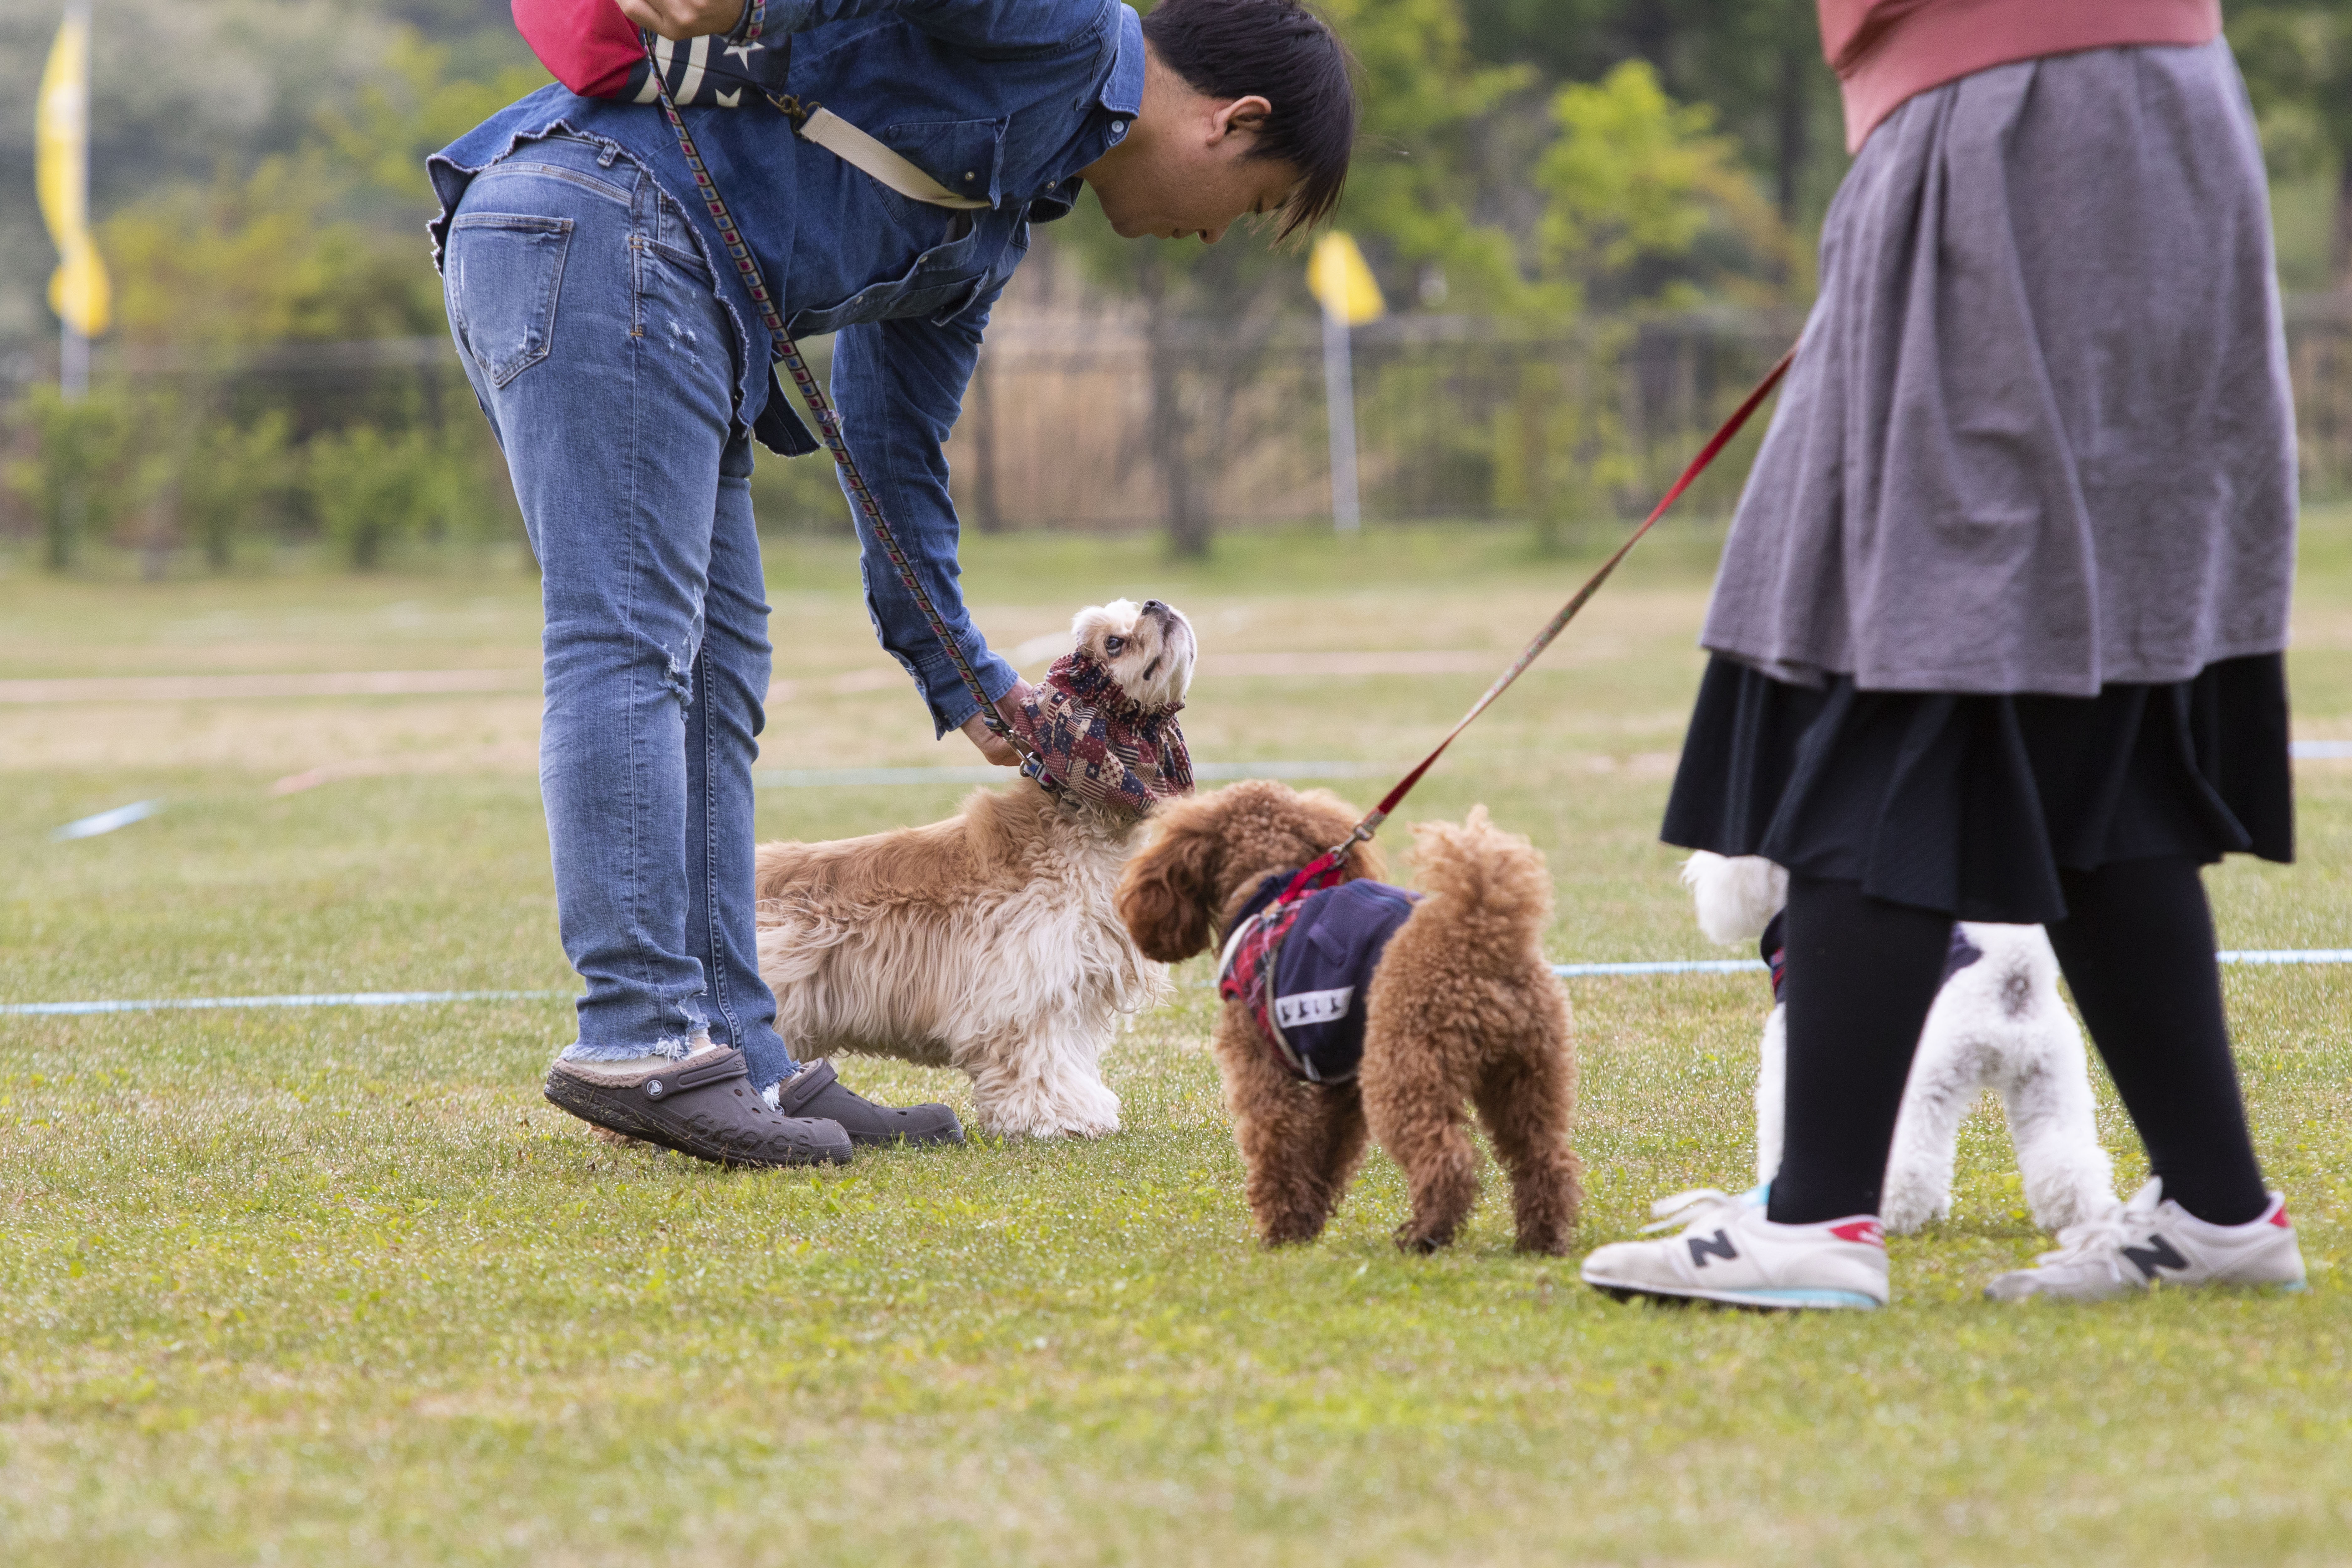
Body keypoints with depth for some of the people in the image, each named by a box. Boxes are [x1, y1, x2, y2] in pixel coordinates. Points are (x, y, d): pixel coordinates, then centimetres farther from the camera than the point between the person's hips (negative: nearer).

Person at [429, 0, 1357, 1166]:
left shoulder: (999, 215, 28)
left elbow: (892, 440, 34)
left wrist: (953, 672, 38)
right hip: (604, 226, -10)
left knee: (716, 674, 9)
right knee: (630, 647, -12)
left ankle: (735, 1056, 9)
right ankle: (639, 1043, -14)